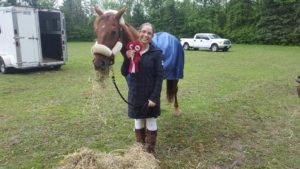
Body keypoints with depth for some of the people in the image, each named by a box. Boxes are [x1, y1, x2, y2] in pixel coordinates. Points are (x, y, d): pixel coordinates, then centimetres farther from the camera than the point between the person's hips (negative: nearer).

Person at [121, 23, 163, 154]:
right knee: (138, 122, 18)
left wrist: (154, 97, -18)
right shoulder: (131, 51, 0)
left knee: (151, 122, 10)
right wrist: (128, 58, -18)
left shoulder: (156, 53, -10)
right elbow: (124, 73, -1)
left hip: (150, 95, -3)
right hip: (135, 94, 3)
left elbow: (159, 77, -12)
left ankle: (150, 151, 28)